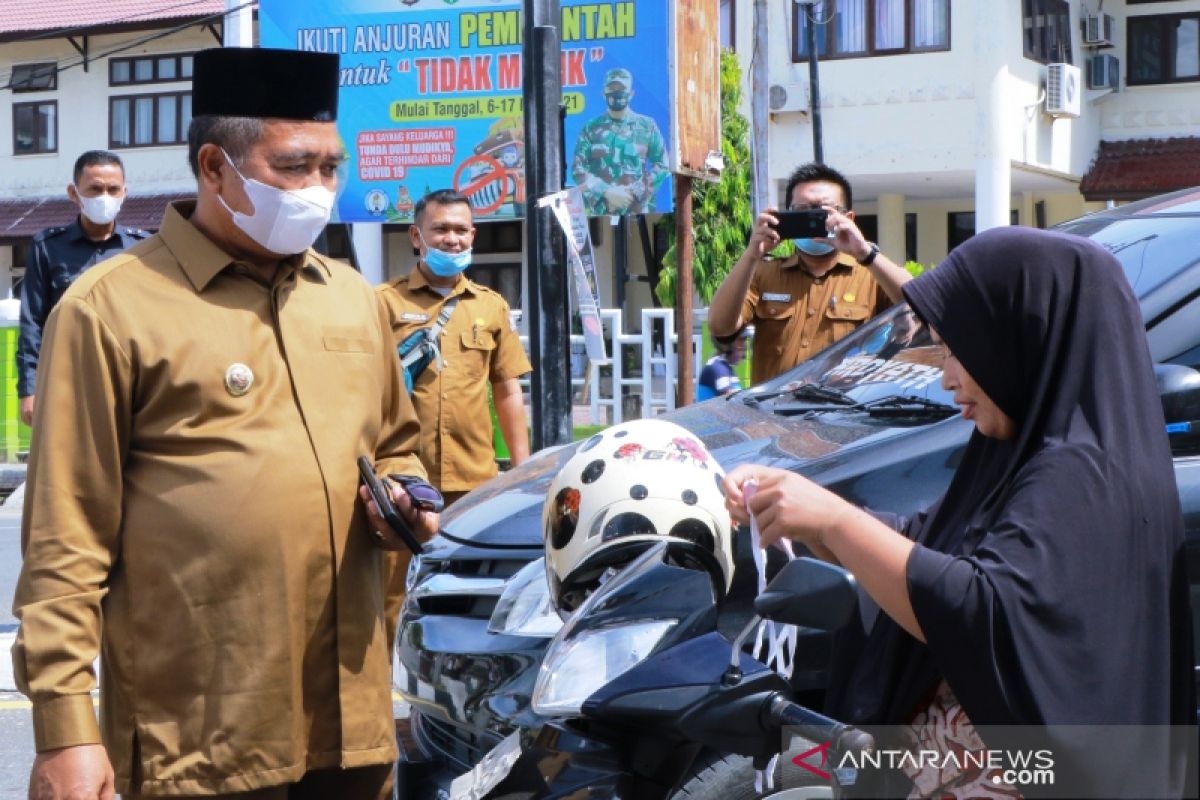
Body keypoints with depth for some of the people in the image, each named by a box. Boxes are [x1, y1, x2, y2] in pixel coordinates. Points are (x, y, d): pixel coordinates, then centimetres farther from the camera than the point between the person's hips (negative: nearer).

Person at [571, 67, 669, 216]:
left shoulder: (647, 126, 9)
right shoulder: (591, 129, 9)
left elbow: (662, 166, 5)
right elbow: (578, 169, 3)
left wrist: (634, 193, -7)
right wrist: (606, 192, -11)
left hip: (637, 213, 0)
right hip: (600, 213, 0)